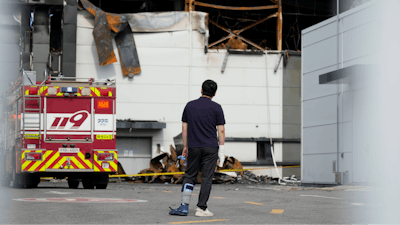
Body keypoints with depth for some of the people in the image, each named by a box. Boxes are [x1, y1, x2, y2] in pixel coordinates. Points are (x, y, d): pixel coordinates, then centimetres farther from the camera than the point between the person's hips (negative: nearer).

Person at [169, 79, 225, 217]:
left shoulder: (190, 105, 7)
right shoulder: (216, 108, -2)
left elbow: (184, 128, 10)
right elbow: (221, 130, -4)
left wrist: (185, 146, 17)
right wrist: (221, 150, 1)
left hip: (194, 148, 2)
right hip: (211, 148, -2)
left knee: (189, 177, 10)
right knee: (206, 179, 2)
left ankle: (184, 207, -1)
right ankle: (201, 208, 1)